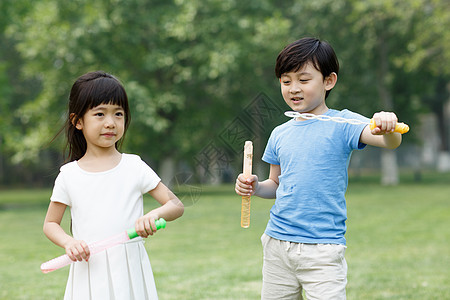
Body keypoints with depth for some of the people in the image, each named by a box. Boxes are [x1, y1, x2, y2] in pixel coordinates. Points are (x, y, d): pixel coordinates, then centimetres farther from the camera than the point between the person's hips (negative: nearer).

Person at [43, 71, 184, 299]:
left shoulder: (134, 167, 0)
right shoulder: (69, 175, 2)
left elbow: (176, 206, 2)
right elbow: (50, 224, 11)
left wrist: (155, 215, -19)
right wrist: (68, 242, -9)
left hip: (129, 271, 0)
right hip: (89, 273, 0)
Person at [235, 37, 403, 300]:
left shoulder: (341, 124, -6)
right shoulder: (280, 134, 9)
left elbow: (391, 141, -21)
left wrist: (388, 128, -44)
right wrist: (255, 187, 0)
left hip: (322, 250, -5)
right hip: (277, 243, 5)